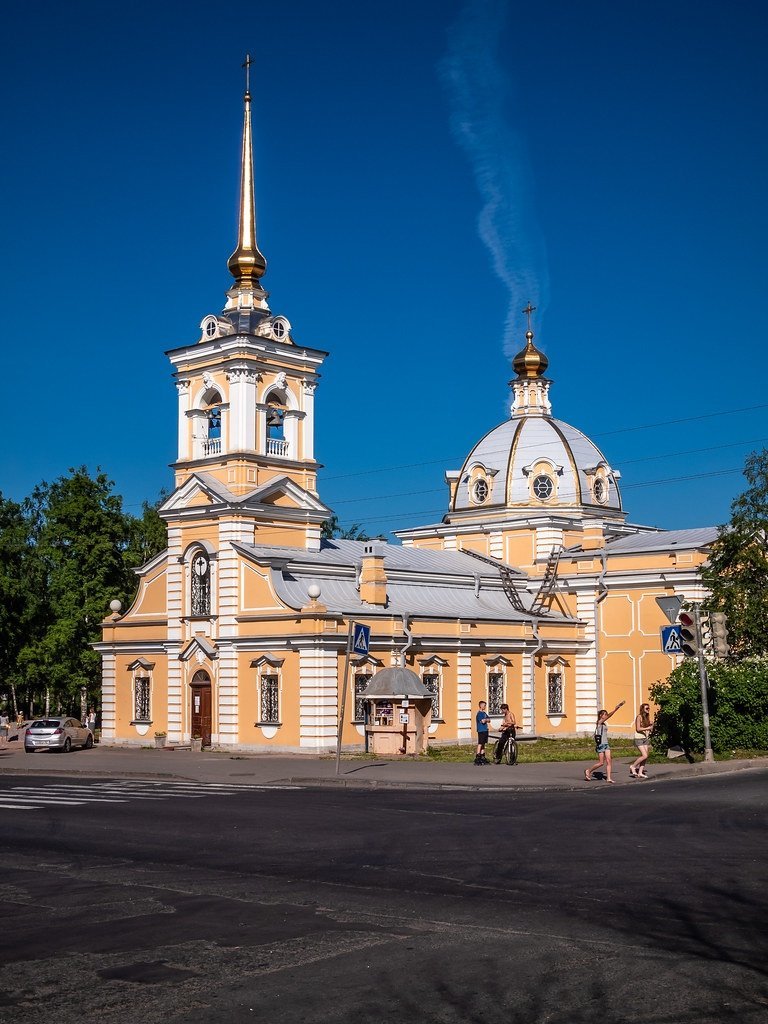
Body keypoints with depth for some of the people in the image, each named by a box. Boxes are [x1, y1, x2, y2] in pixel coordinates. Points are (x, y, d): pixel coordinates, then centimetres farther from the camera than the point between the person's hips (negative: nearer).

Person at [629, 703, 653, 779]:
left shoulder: (647, 717, 13)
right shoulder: (639, 717, -9)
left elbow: (648, 728, 16)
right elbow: (638, 729, -14)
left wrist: (651, 724, -2)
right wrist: (648, 728, -17)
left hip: (645, 738, 8)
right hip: (639, 738, -8)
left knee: (645, 756, 2)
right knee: (644, 755, -14)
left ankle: (640, 773, 7)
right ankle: (633, 766, 3)